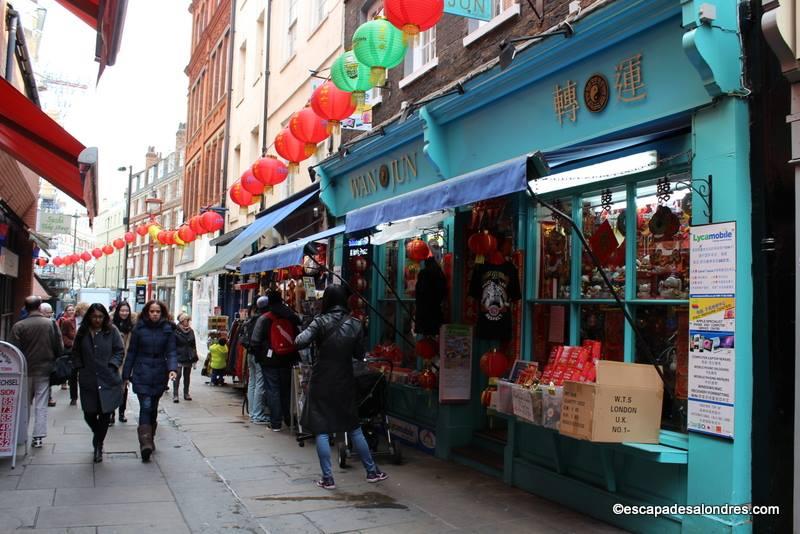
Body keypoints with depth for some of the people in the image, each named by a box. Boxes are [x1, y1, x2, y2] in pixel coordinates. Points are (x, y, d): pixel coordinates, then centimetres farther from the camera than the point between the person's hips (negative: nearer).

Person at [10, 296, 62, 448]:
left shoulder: (19, 326, -10)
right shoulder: (51, 323, -8)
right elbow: (59, 347, -4)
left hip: (25, 371, 0)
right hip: (45, 370, 0)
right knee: (41, 405, 6)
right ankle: (38, 437, 4)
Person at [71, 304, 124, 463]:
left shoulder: (112, 331, -1)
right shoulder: (82, 332, 6)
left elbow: (120, 351, 2)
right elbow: (76, 352, 16)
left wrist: (112, 365, -9)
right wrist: (79, 368, 5)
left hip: (108, 379, -2)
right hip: (88, 380, 2)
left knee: (105, 413, -3)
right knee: (89, 414, 5)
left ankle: (98, 445, 15)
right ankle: (98, 437, 35)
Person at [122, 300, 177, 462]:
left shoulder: (168, 329, 0)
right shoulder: (139, 328, -1)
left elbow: (171, 352, -3)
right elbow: (131, 352, 3)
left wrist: (173, 369, -20)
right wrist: (126, 374, 3)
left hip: (159, 375, 2)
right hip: (142, 374, -2)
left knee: (153, 407, 13)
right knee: (145, 406, -13)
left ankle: (150, 439, 28)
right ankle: (145, 443, -18)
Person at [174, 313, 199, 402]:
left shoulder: (191, 331, 9)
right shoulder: (176, 331, -7)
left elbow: (194, 345, 13)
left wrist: (195, 358, 10)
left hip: (189, 358, 5)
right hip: (179, 357, -5)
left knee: (187, 376, 12)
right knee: (177, 375, -10)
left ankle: (186, 393, 21)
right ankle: (175, 395, -6)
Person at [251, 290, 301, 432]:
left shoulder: (264, 319, -10)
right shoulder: (292, 317, 2)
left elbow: (255, 342, -11)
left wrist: (260, 356, 4)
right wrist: (294, 356, 12)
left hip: (270, 360, -4)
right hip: (287, 360, 4)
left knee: (273, 390, 2)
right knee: (286, 389, 16)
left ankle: (275, 423, 2)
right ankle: (289, 419, 24)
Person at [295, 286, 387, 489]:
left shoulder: (321, 322, -11)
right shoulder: (355, 324, -2)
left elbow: (301, 342, -22)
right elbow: (359, 354, 4)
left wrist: (300, 335, -2)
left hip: (321, 382, -3)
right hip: (345, 382, 3)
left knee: (321, 431, 5)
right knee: (354, 428, 15)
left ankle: (327, 478, 5)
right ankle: (372, 471, 22)